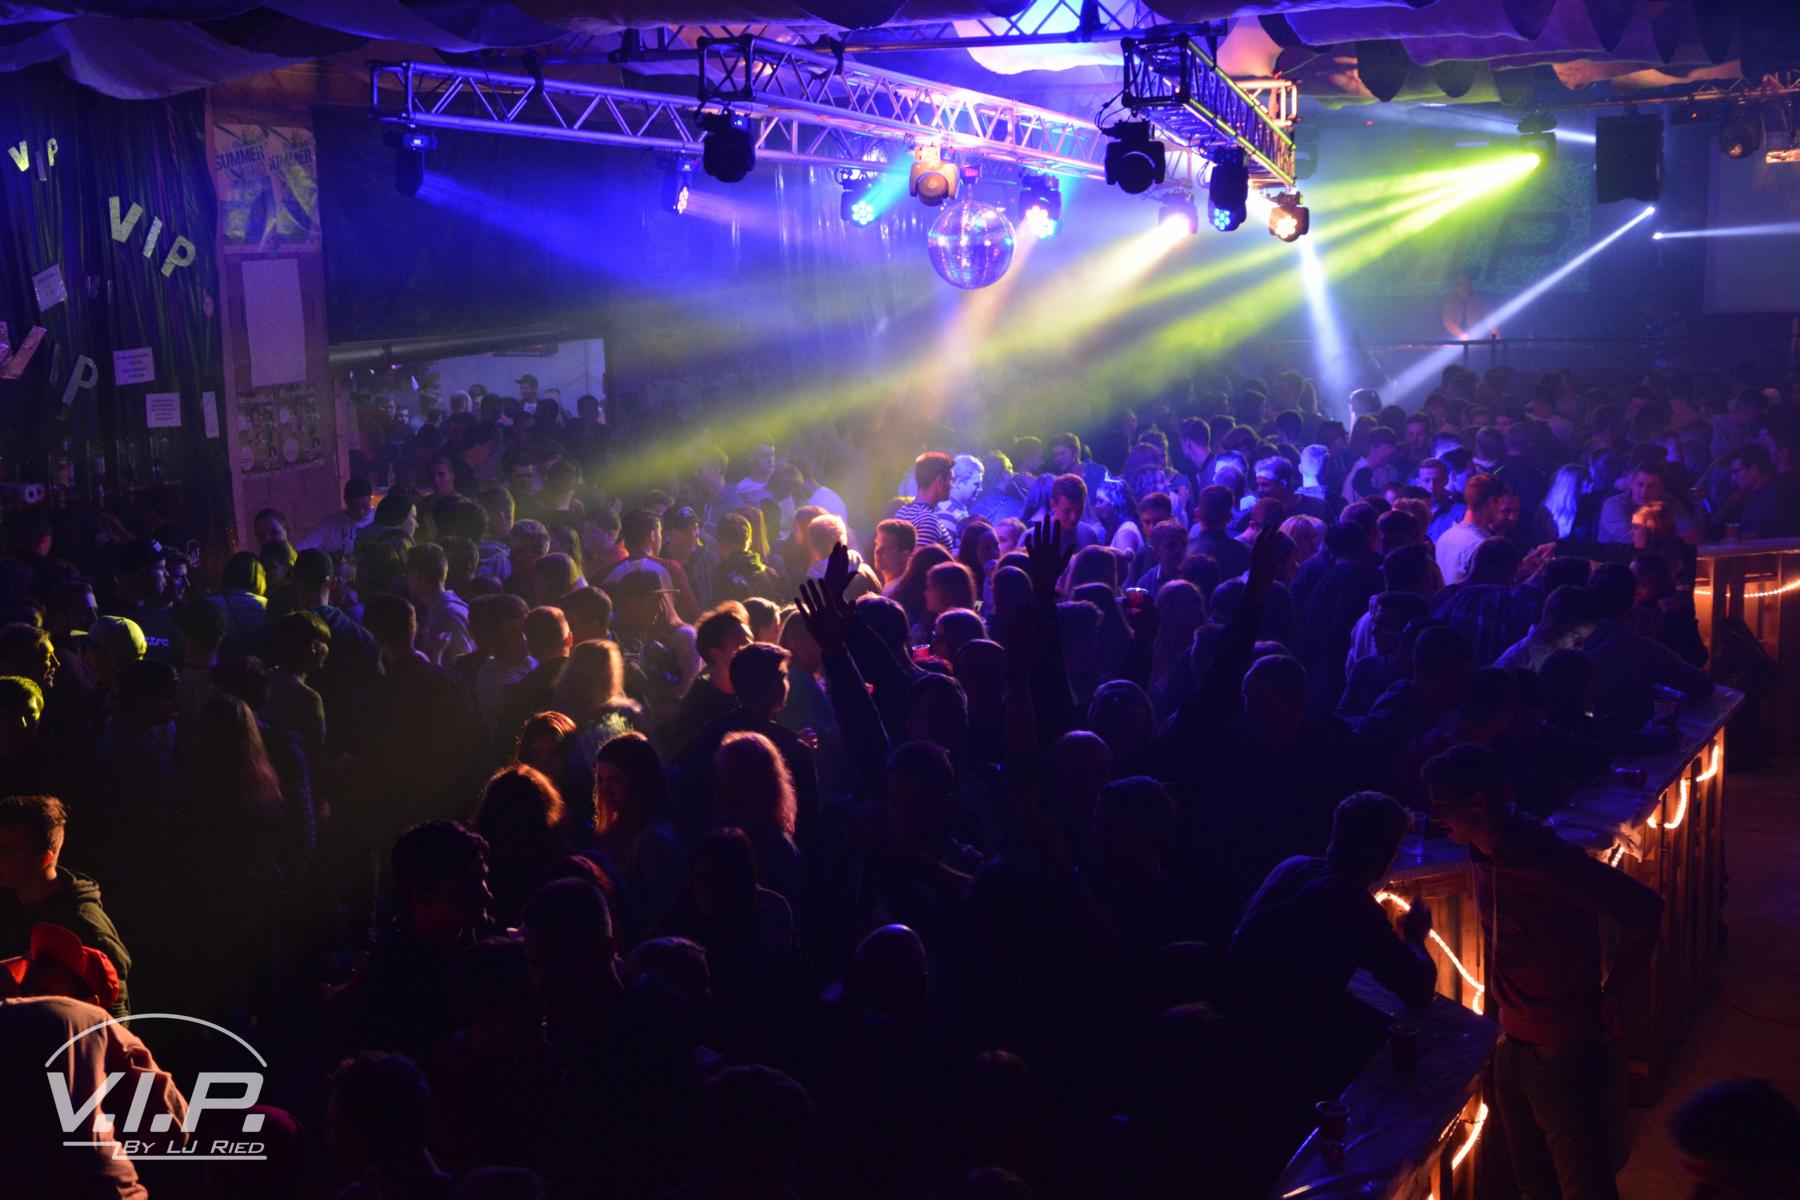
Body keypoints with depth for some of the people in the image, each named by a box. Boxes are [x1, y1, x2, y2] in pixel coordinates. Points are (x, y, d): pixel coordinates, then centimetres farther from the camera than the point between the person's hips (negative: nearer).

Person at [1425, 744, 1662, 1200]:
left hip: (1562, 1052, -8)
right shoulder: (1484, 854, 1)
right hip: (1512, 1043, 8)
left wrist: (1613, 990, -13)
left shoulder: (1546, 859, -25)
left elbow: (1643, 909, -23)